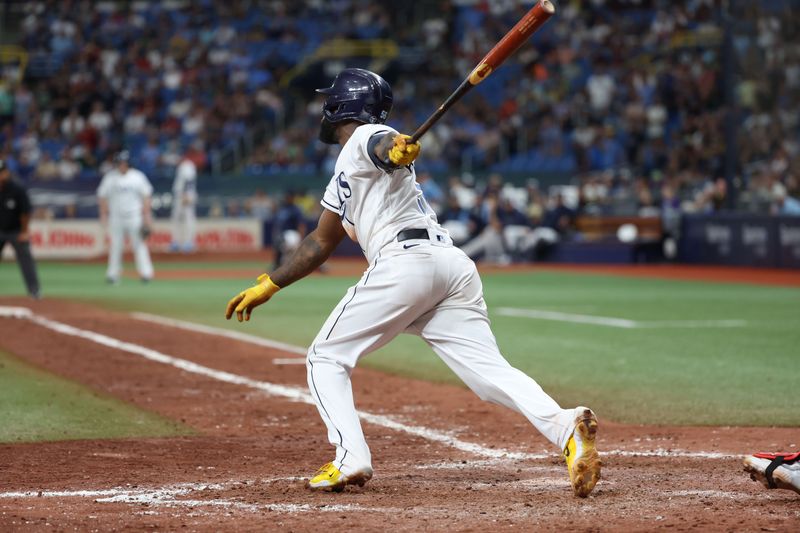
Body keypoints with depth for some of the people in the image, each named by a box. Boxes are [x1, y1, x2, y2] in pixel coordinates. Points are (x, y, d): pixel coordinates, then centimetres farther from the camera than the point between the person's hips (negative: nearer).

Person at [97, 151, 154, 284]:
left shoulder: (138, 177, 3)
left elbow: (146, 196, 4)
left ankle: (145, 273, -4)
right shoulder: (110, 178, 5)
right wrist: (104, 215, 1)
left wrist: (147, 215, -3)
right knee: (115, 246, 2)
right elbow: (103, 197, 8)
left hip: (135, 217, -1)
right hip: (116, 217, 1)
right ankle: (113, 274, 7)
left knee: (139, 244, -5)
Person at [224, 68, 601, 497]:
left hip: (405, 261, -8)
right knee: (490, 370, -8)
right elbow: (321, 243, 43)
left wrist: (397, 150, -41)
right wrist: (266, 286, 44)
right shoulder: (345, 173, 36)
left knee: (326, 359, 5)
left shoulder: (365, 139, 10)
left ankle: (350, 460, -9)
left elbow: (384, 145, -17)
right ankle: (565, 427, -31)